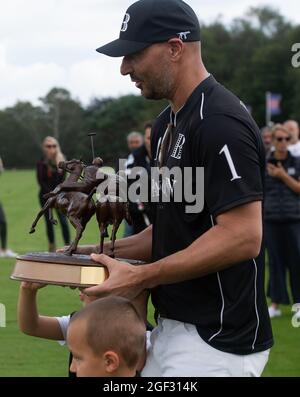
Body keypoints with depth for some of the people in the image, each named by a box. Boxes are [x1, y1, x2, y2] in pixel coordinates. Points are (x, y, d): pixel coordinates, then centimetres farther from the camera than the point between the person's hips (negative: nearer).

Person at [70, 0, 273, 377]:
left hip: (217, 343, -9)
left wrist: (142, 277, -22)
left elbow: (243, 237, -24)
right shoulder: (166, 124, 14)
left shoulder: (221, 122, -17)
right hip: (171, 327, 9)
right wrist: (108, 253, 7)